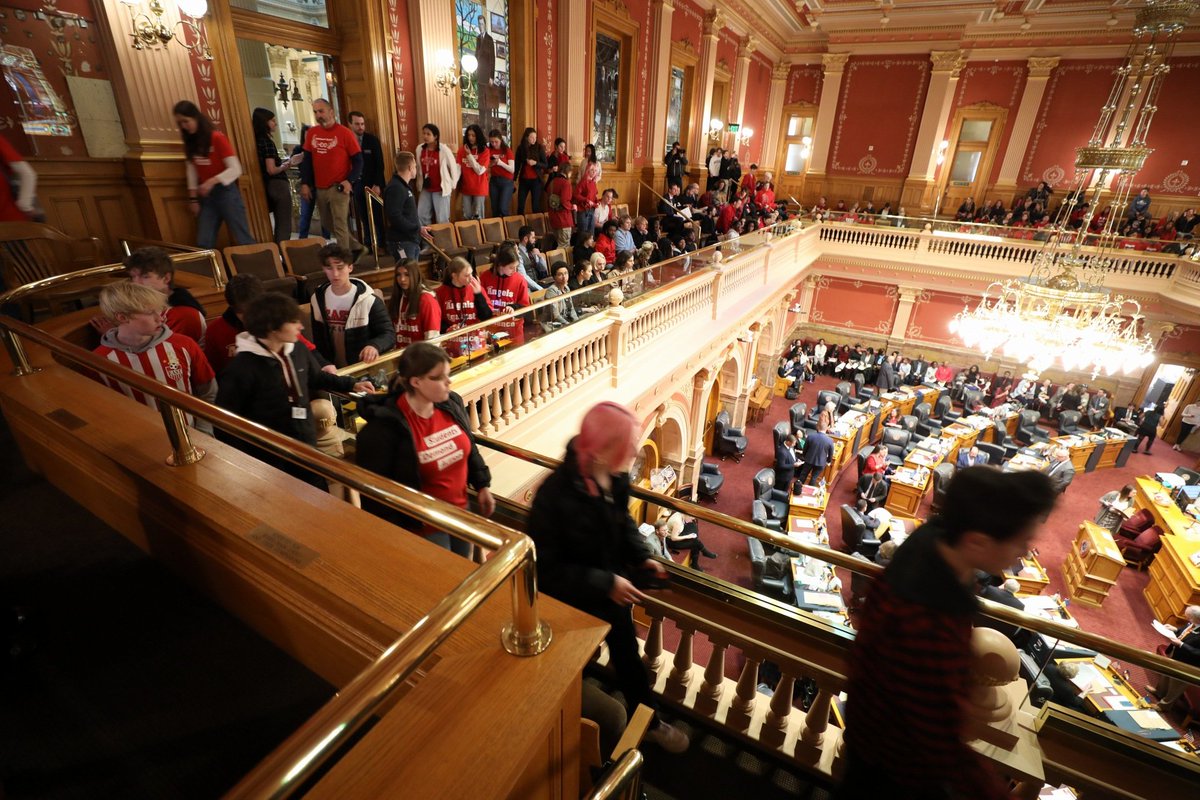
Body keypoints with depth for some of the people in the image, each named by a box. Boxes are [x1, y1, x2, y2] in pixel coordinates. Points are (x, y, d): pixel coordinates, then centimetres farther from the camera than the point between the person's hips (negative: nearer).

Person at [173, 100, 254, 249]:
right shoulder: (190, 142, 10)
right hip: (206, 196, 6)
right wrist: (193, 198, 5)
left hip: (226, 192, -6)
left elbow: (235, 169, -15)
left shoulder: (217, 138, -9)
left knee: (243, 240, -5)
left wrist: (212, 181, -25)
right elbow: (192, 171, 11)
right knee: (203, 243, 0)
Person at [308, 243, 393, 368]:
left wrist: (374, 345, -32)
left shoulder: (369, 301, -10)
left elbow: (389, 334, -12)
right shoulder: (318, 299, 5)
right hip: (334, 369, 3)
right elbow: (318, 340, 13)